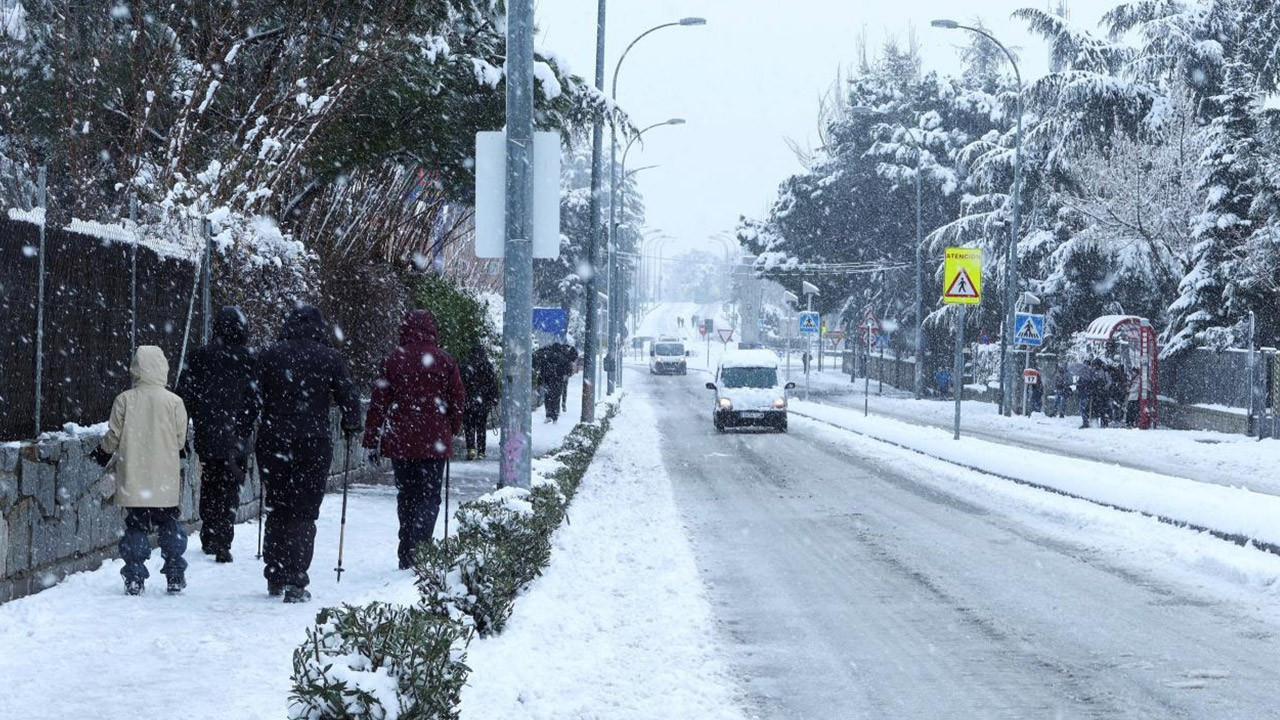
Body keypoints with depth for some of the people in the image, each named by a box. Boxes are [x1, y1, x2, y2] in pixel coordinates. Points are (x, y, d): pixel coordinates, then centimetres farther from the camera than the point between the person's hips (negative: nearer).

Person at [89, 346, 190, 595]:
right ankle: (175, 576, 11)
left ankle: (134, 578, 1)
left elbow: (113, 436, -1)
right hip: (165, 481, 0)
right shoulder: (174, 401, -6)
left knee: (135, 525, 5)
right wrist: (181, 453, 22)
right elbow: (181, 439, 0)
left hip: (133, 479, 0)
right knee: (169, 524, 11)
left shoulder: (124, 400, -5)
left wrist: (102, 453, 18)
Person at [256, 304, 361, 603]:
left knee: (276, 509, 14)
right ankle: (295, 583, -7)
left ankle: (274, 578, 18)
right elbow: (349, 398, -2)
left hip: (272, 441, 2)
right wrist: (351, 428, 15)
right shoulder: (329, 358, -2)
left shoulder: (270, 355, 4)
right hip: (314, 443, -2)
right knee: (304, 512, 1)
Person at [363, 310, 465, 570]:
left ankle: (406, 555, 16)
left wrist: (371, 441, 5)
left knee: (406, 496, 13)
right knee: (429, 496, 1)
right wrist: (452, 431, 21)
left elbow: (379, 402, 0)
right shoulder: (445, 361, 0)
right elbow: (458, 401, 4)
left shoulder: (393, 360, 0)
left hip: (400, 441, 1)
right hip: (435, 441, -1)